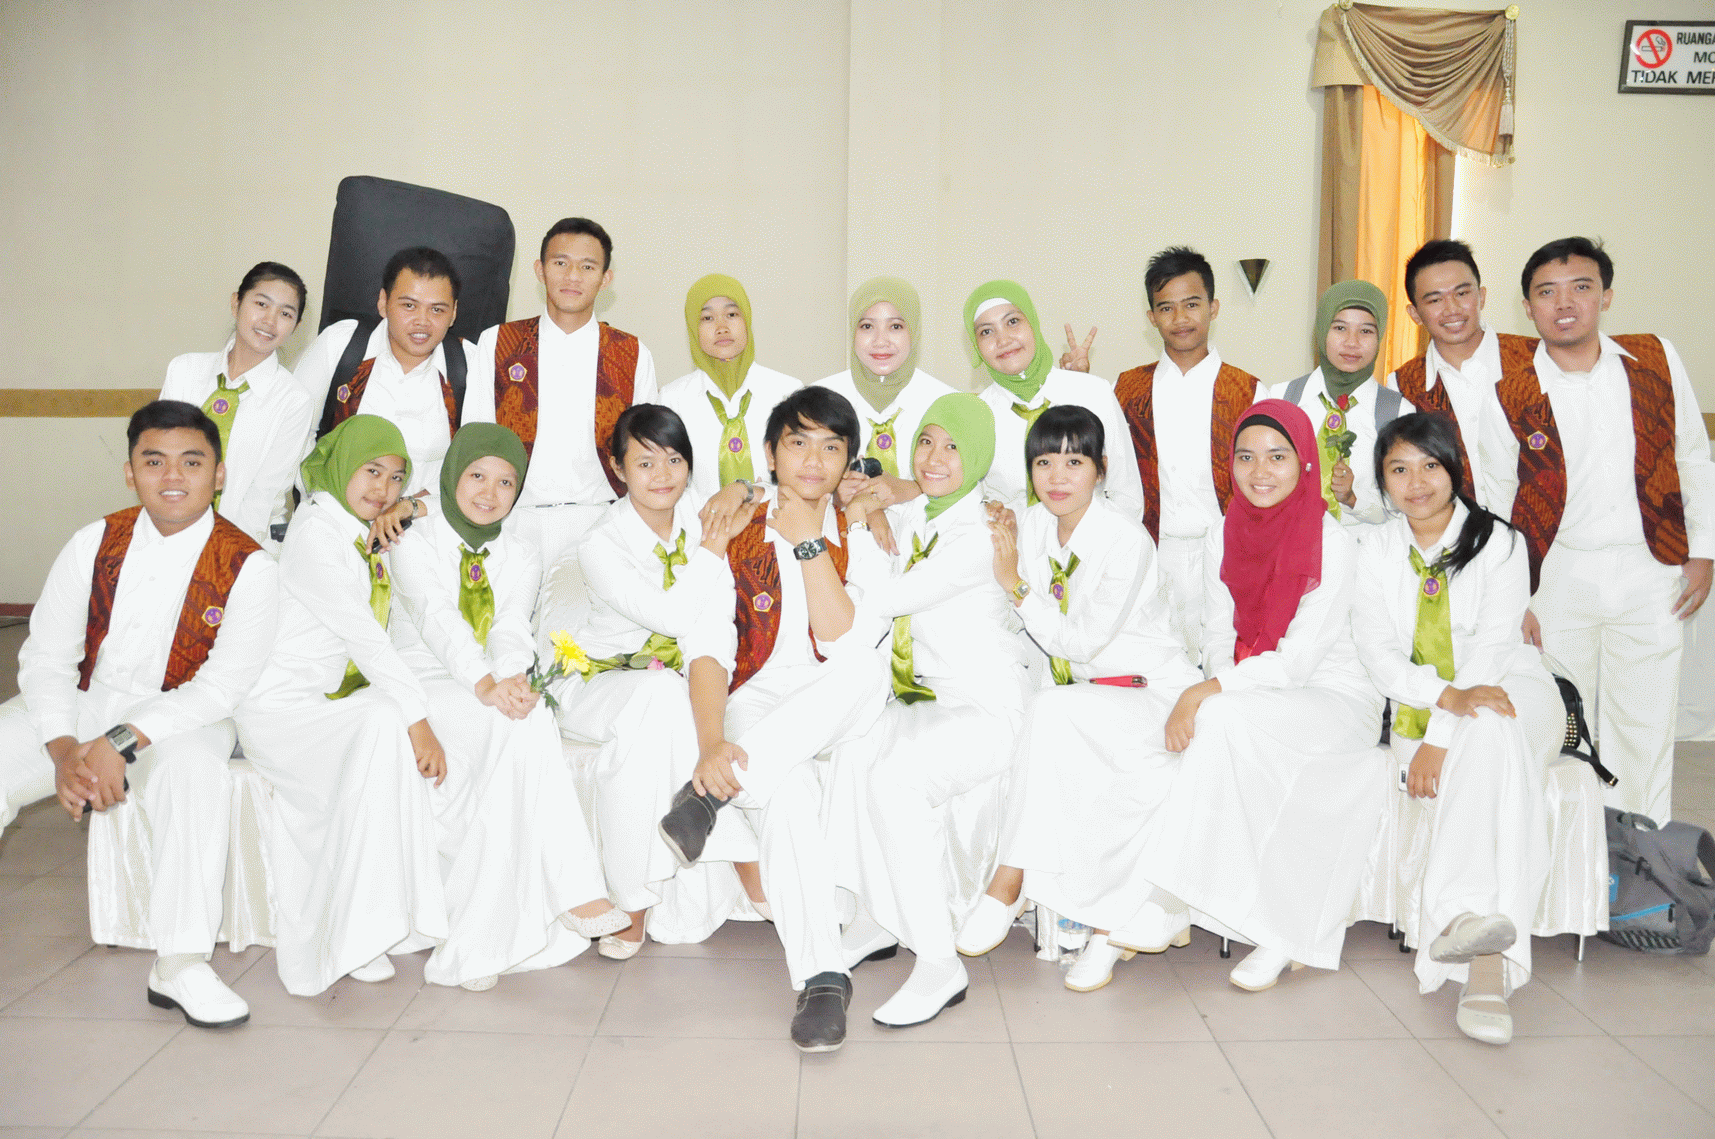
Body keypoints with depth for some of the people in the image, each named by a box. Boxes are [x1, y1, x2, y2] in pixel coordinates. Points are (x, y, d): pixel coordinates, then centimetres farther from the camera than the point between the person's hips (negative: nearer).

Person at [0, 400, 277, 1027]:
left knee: (195, 770, -35)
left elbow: (222, 686, -17)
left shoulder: (246, 566, -9)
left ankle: (179, 964, -28)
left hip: (179, 717, -4)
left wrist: (120, 743, -27)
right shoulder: (95, 543, 1)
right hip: (81, 704, 4)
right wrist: (64, 751, -20)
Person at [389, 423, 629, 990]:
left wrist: (513, 677, -30)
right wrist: (484, 684, -36)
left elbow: (513, 628, -5)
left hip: (498, 694, 4)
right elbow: (439, 619, -17)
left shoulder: (521, 558, 14)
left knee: (524, 713, -33)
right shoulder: (415, 545, 2)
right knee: (527, 721, -33)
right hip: (425, 687, -4)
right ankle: (574, 891, -37)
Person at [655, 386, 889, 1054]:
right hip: (755, 703, -1)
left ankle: (713, 797, -32)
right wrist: (710, 744, -28)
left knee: (866, 671, -35)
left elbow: (841, 641, -12)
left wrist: (811, 539, -16)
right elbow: (708, 652, -9)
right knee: (786, 796, -36)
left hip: (841, 715, 2)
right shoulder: (732, 534, 1)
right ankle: (820, 978, -29)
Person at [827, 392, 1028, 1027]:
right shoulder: (917, 512, 10)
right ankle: (875, 922, -4)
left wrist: (857, 524, -5)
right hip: (924, 700, 8)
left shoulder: (979, 534, -17)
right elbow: (881, 606, 14)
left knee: (896, 779, -32)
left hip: (985, 708, -8)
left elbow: (884, 599, -18)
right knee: (848, 756, -20)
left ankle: (939, 965, -23)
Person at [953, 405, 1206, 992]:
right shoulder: (1029, 527, 3)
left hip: (1153, 696, -5)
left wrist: (1015, 582, -16)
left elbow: (1077, 642, -19)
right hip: (1081, 694, 6)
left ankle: (1010, 880, -26)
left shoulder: (1127, 541, -16)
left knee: (1052, 708, -35)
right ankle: (1111, 922, -13)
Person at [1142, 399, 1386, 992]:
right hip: (1249, 704, 5)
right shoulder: (1223, 539, 7)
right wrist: (1210, 695, -18)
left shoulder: (1333, 544, -10)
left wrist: (1208, 692, -27)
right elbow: (1219, 638, 4)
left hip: (1336, 701, -5)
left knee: (1227, 718, -33)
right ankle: (1276, 932, -23)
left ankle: (1171, 899, -26)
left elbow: (1297, 660, -18)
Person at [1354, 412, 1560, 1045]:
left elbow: (1492, 649, -13)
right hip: (1418, 708, 3)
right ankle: (1488, 969, -42)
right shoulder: (1376, 550, 8)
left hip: (1510, 693, -3)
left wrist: (1440, 739, -25)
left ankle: (1463, 919, -51)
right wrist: (1449, 695, -25)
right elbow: (1376, 650, -5)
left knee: (1488, 729, -39)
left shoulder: (1499, 542, -2)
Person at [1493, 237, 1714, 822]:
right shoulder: (1509, 385, -4)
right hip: (1557, 575, -1)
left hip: (1649, 574, 1)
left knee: (1645, 729, 7)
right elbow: (1496, 499, 2)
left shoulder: (1656, 359, 1)